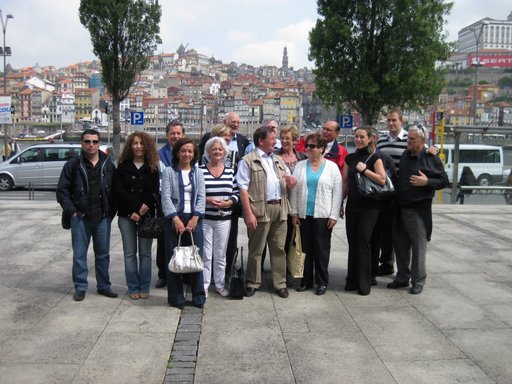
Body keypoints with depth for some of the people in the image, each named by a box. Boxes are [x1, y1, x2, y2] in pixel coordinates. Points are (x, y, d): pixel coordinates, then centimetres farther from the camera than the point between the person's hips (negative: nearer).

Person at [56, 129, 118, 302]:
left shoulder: (108, 165, 4)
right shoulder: (73, 165, -2)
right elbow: (62, 190, 0)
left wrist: (112, 211, 1)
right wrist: (71, 211, -7)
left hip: (103, 217, 2)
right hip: (80, 217, -2)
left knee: (103, 253, 11)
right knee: (79, 254, 5)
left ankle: (104, 286, 23)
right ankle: (80, 287, 16)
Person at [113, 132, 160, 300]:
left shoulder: (153, 168, 5)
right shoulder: (123, 167, 6)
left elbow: (154, 193, -2)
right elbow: (119, 191, -3)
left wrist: (141, 211, -13)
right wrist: (137, 206, -13)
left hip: (147, 215, 0)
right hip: (126, 215, 1)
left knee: (145, 252, 3)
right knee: (130, 253, 4)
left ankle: (144, 287, 13)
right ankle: (133, 288, 12)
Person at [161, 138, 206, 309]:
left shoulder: (198, 173, 11)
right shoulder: (168, 172, 3)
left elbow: (201, 197, 5)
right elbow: (166, 197, -5)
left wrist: (195, 218, -8)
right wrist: (175, 218, -14)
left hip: (194, 219, 2)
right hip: (174, 219, -2)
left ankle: (198, 297, 13)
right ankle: (176, 298, 12)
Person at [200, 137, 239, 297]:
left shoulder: (230, 171, 6)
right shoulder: (200, 171, -3)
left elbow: (236, 193, 6)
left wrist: (229, 202, -12)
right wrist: (207, 200, -18)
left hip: (224, 219, 3)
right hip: (205, 218, -3)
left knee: (221, 254, 11)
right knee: (205, 254, 2)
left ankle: (220, 284, 24)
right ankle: (204, 285, 14)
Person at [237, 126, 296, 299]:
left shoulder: (278, 160, 18)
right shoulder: (248, 161, -3)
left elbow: (288, 183, 23)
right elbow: (243, 188, -9)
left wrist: (292, 181, -3)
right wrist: (249, 213, -17)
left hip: (280, 208, 6)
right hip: (260, 210, -5)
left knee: (279, 248, 10)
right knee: (256, 249, 4)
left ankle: (280, 283, 19)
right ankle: (252, 283, 17)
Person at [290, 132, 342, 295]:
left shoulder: (332, 167, 1)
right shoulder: (300, 166, 8)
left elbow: (337, 192, -1)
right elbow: (294, 190, 8)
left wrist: (334, 215, -6)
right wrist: (294, 213, 3)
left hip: (323, 215, -2)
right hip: (303, 215, 3)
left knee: (322, 249, 3)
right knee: (305, 248, 8)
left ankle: (322, 282, 15)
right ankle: (306, 280, 19)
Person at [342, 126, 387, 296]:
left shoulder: (374, 157, -4)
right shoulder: (350, 158, 11)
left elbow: (382, 180, -15)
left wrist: (364, 169, -16)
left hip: (369, 206, -5)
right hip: (352, 205, 5)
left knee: (363, 241, -8)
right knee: (352, 242, 7)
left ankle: (364, 282, 2)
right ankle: (353, 280, 17)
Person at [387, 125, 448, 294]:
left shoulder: (431, 158, -7)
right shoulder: (404, 156, 10)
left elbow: (444, 181, -5)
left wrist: (427, 182, -19)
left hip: (419, 210, -6)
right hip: (401, 209, 6)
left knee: (418, 248, 2)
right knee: (401, 246, 13)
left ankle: (418, 281, 14)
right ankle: (402, 277, 26)